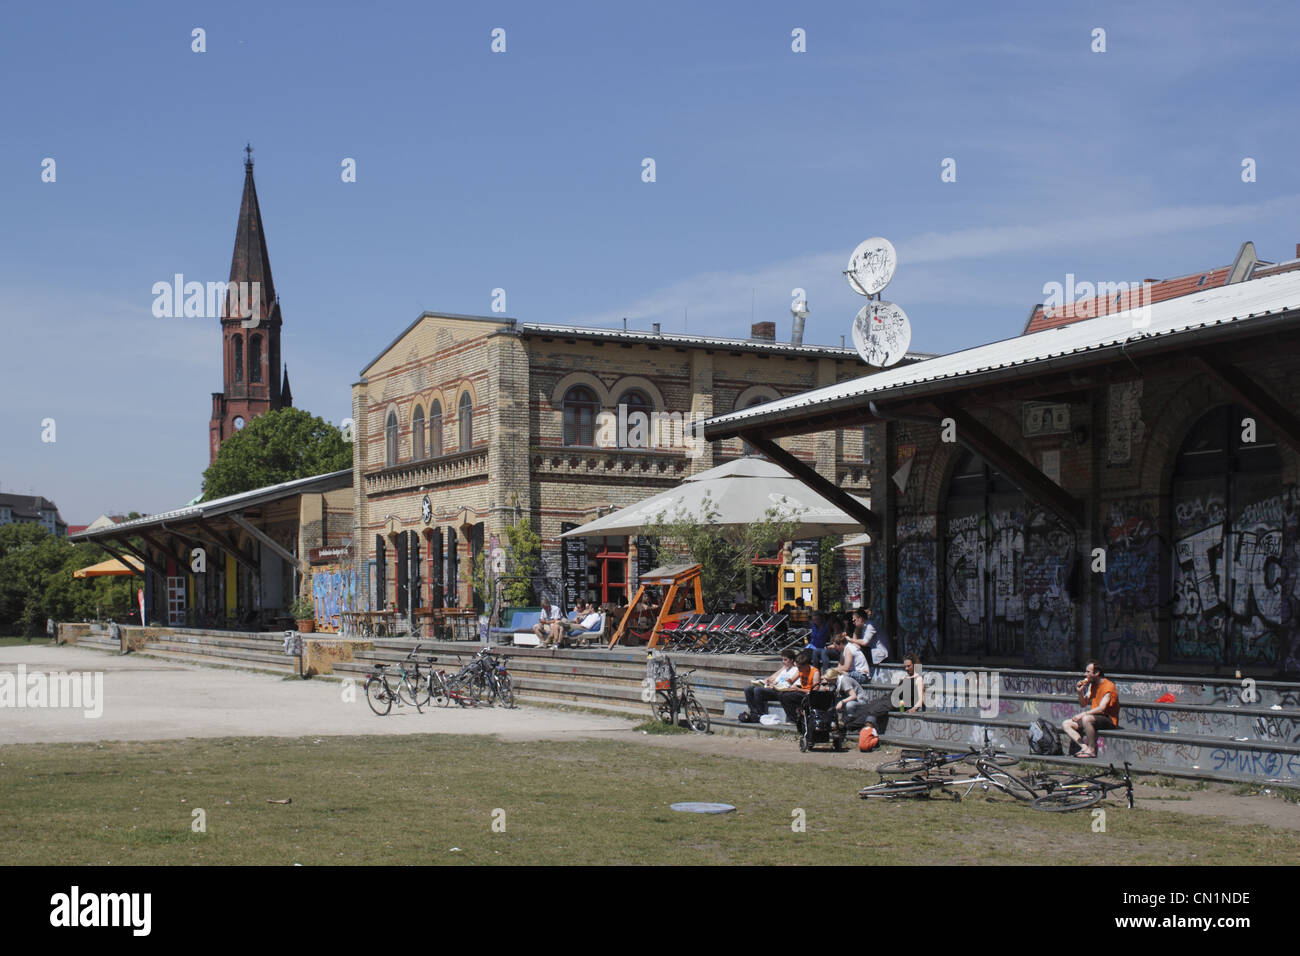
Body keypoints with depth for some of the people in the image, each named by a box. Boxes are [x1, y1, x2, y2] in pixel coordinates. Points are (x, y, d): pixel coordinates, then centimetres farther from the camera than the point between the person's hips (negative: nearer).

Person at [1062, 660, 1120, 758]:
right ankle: (1084, 747, -19)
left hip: (1109, 720, -9)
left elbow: (1101, 709, -24)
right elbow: (1083, 704, 14)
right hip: (1094, 717, 9)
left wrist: (1083, 714, -25)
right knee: (1065, 724, -2)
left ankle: (1092, 750, -24)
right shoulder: (1092, 685, 12)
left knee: (1086, 719, -38)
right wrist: (1080, 692, -4)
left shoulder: (1108, 686, -15)